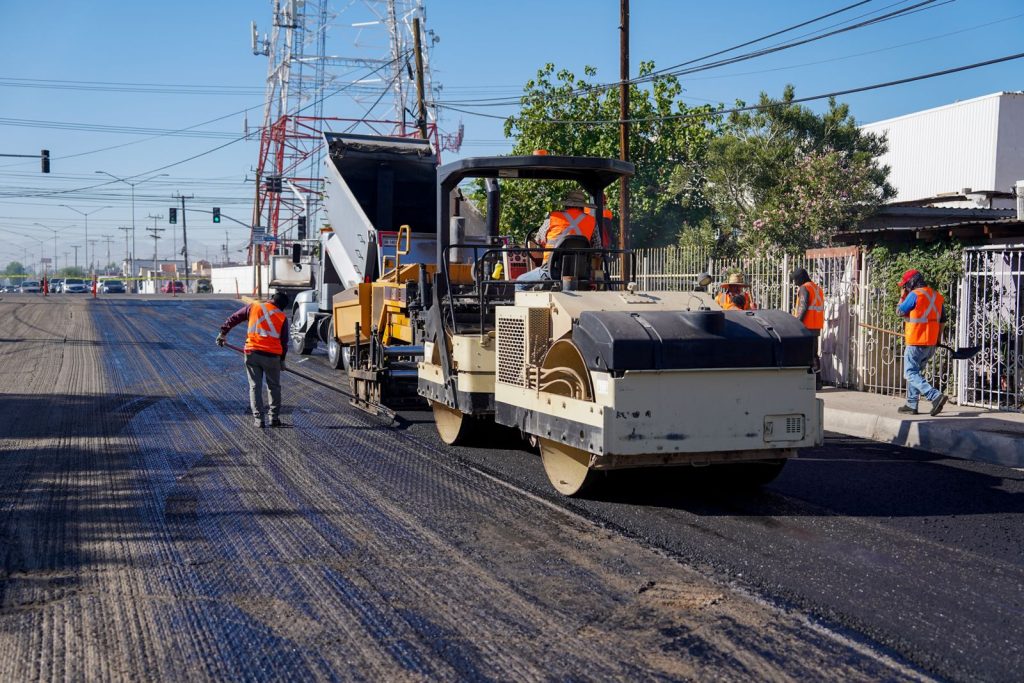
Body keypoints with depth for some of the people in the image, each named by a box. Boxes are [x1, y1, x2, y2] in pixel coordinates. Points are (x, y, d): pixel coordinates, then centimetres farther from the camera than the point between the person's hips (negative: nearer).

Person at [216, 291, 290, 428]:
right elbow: (284, 342, 8)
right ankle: (274, 417, 16)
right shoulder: (283, 318, 5)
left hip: (252, 353, 1)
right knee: (274, 387, 15)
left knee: (255, 386, 8)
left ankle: (258, 418, 4)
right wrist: (282, 360, 20)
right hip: (272, 355, 0)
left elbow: (233, 318, 12)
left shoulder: (253, 307, 6)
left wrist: (223, 333, 24)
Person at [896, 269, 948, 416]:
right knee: (914, 371, 19)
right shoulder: (937, 296, 13)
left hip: (916, 343, -8)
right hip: (931, 343, 8)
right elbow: (942, 320, 18)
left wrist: (903, 296, 10)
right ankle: (911, 405, 18)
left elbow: (900, 311, -3)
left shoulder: (915, 295, -12)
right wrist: (937, 339, 25)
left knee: (911, 373, -6)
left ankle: (936, 396, -23)